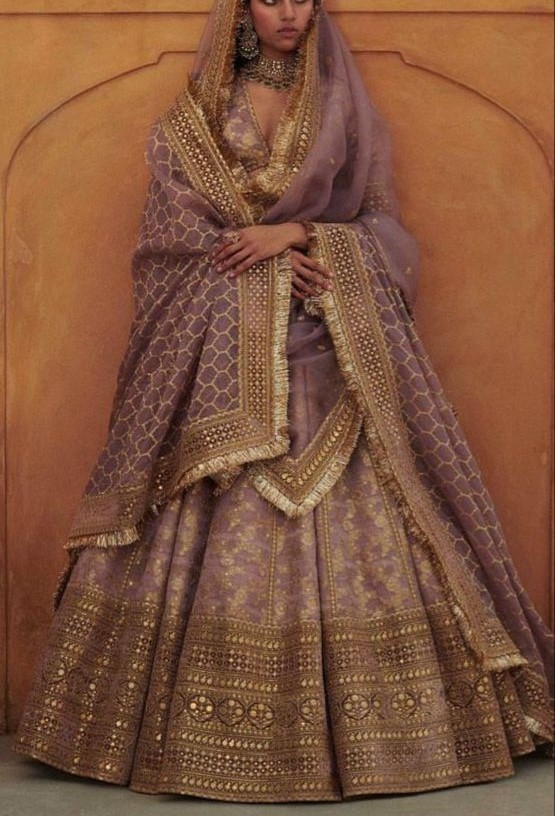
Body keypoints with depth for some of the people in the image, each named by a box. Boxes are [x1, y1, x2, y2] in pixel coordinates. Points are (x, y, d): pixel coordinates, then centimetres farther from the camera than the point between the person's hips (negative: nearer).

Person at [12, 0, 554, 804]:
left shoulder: (347, 110, 10)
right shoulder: (193, 117, 9)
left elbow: (382, 228, 5)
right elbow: (175, 232, 1)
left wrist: (293, 233, -11)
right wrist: (275, 257, -11)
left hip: (330, 355, 1)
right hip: (222, 355, 0)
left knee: (349, 530, -4)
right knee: (215, 529, -4)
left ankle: (354, 727, 6)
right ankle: (198, 730, 5)